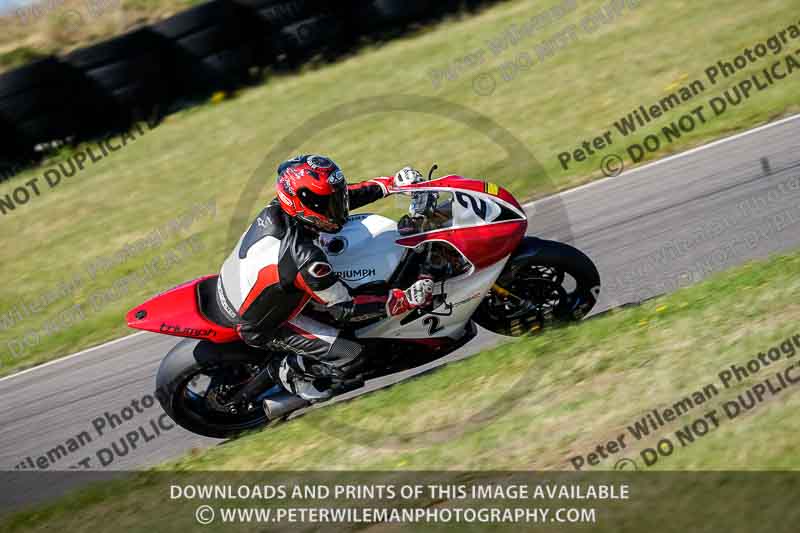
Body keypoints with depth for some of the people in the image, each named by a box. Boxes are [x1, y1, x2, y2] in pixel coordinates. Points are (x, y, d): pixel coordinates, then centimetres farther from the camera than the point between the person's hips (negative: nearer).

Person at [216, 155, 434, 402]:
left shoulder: (279, 208, -17)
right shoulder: (305, 259, -38)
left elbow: (349, 195, 0)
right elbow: (344, 309, -25)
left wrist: (393, 183, 0)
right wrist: (405, 300, -25)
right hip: (259, 326, -8)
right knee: (351, 355, -8)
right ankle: (290, 371, 15)